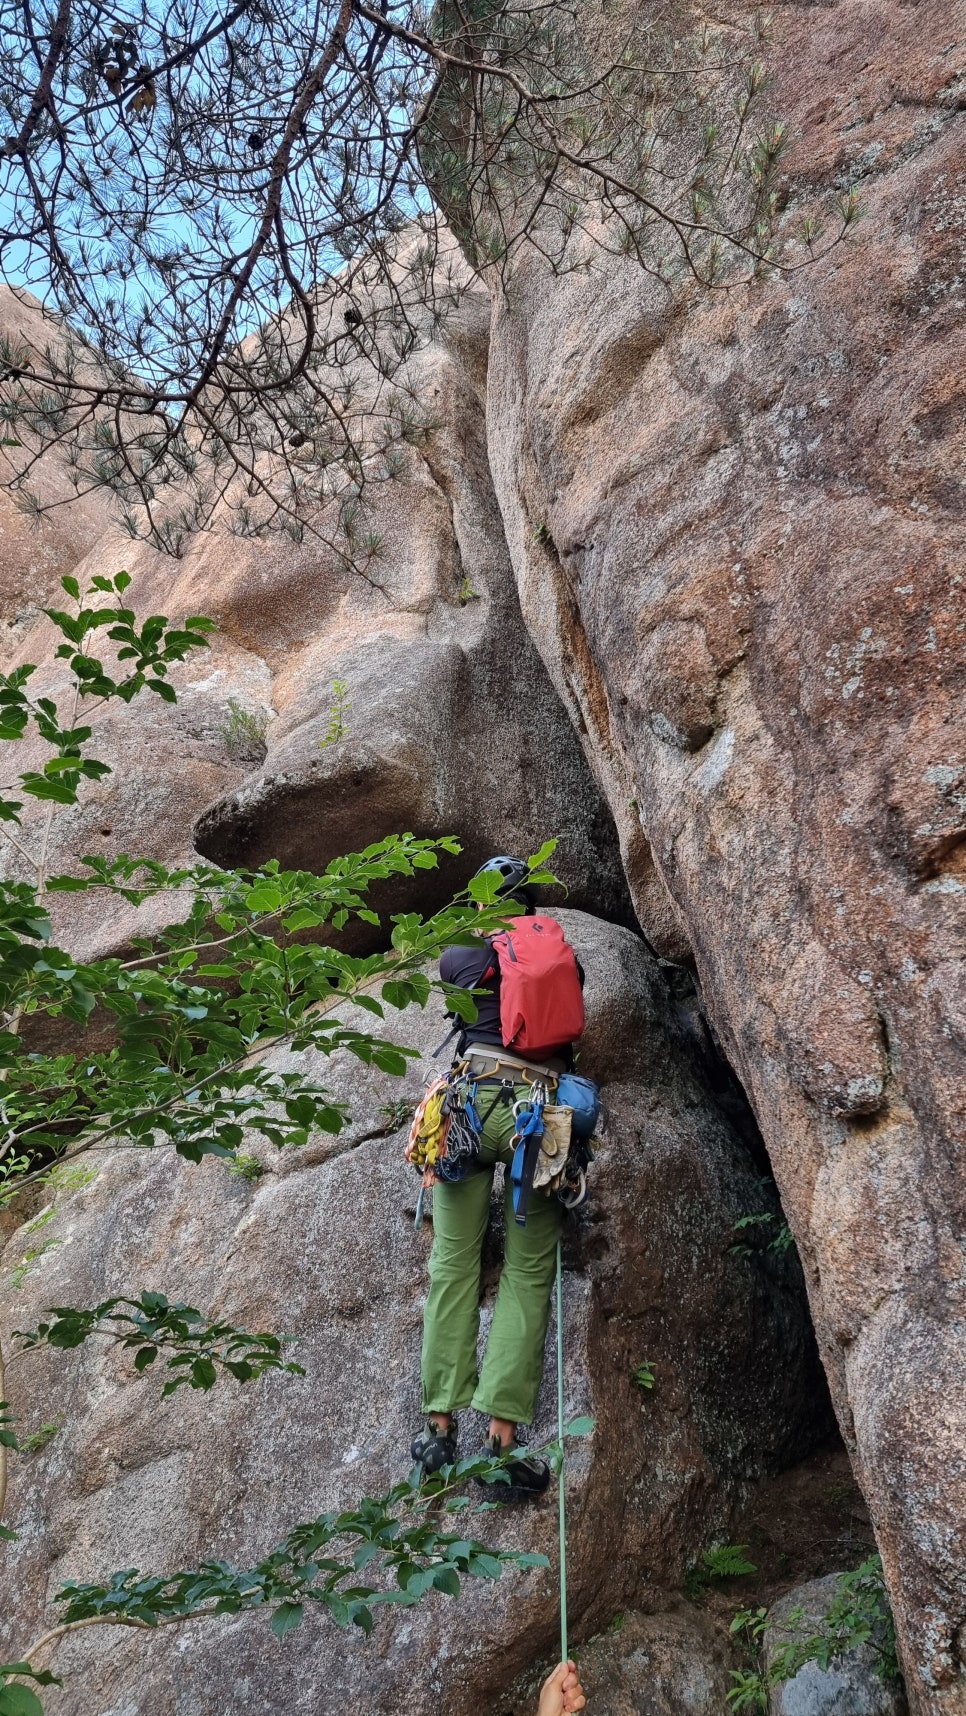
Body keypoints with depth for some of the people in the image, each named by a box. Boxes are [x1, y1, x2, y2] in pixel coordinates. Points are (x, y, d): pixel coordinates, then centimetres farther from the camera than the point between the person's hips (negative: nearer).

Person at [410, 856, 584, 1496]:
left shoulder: (460, 957, 13)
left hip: (471, 1101, 0)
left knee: (453, 1267, 5)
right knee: (528, 1278, 1)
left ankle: (441, 1426, 1)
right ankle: (503, 1434, -8)